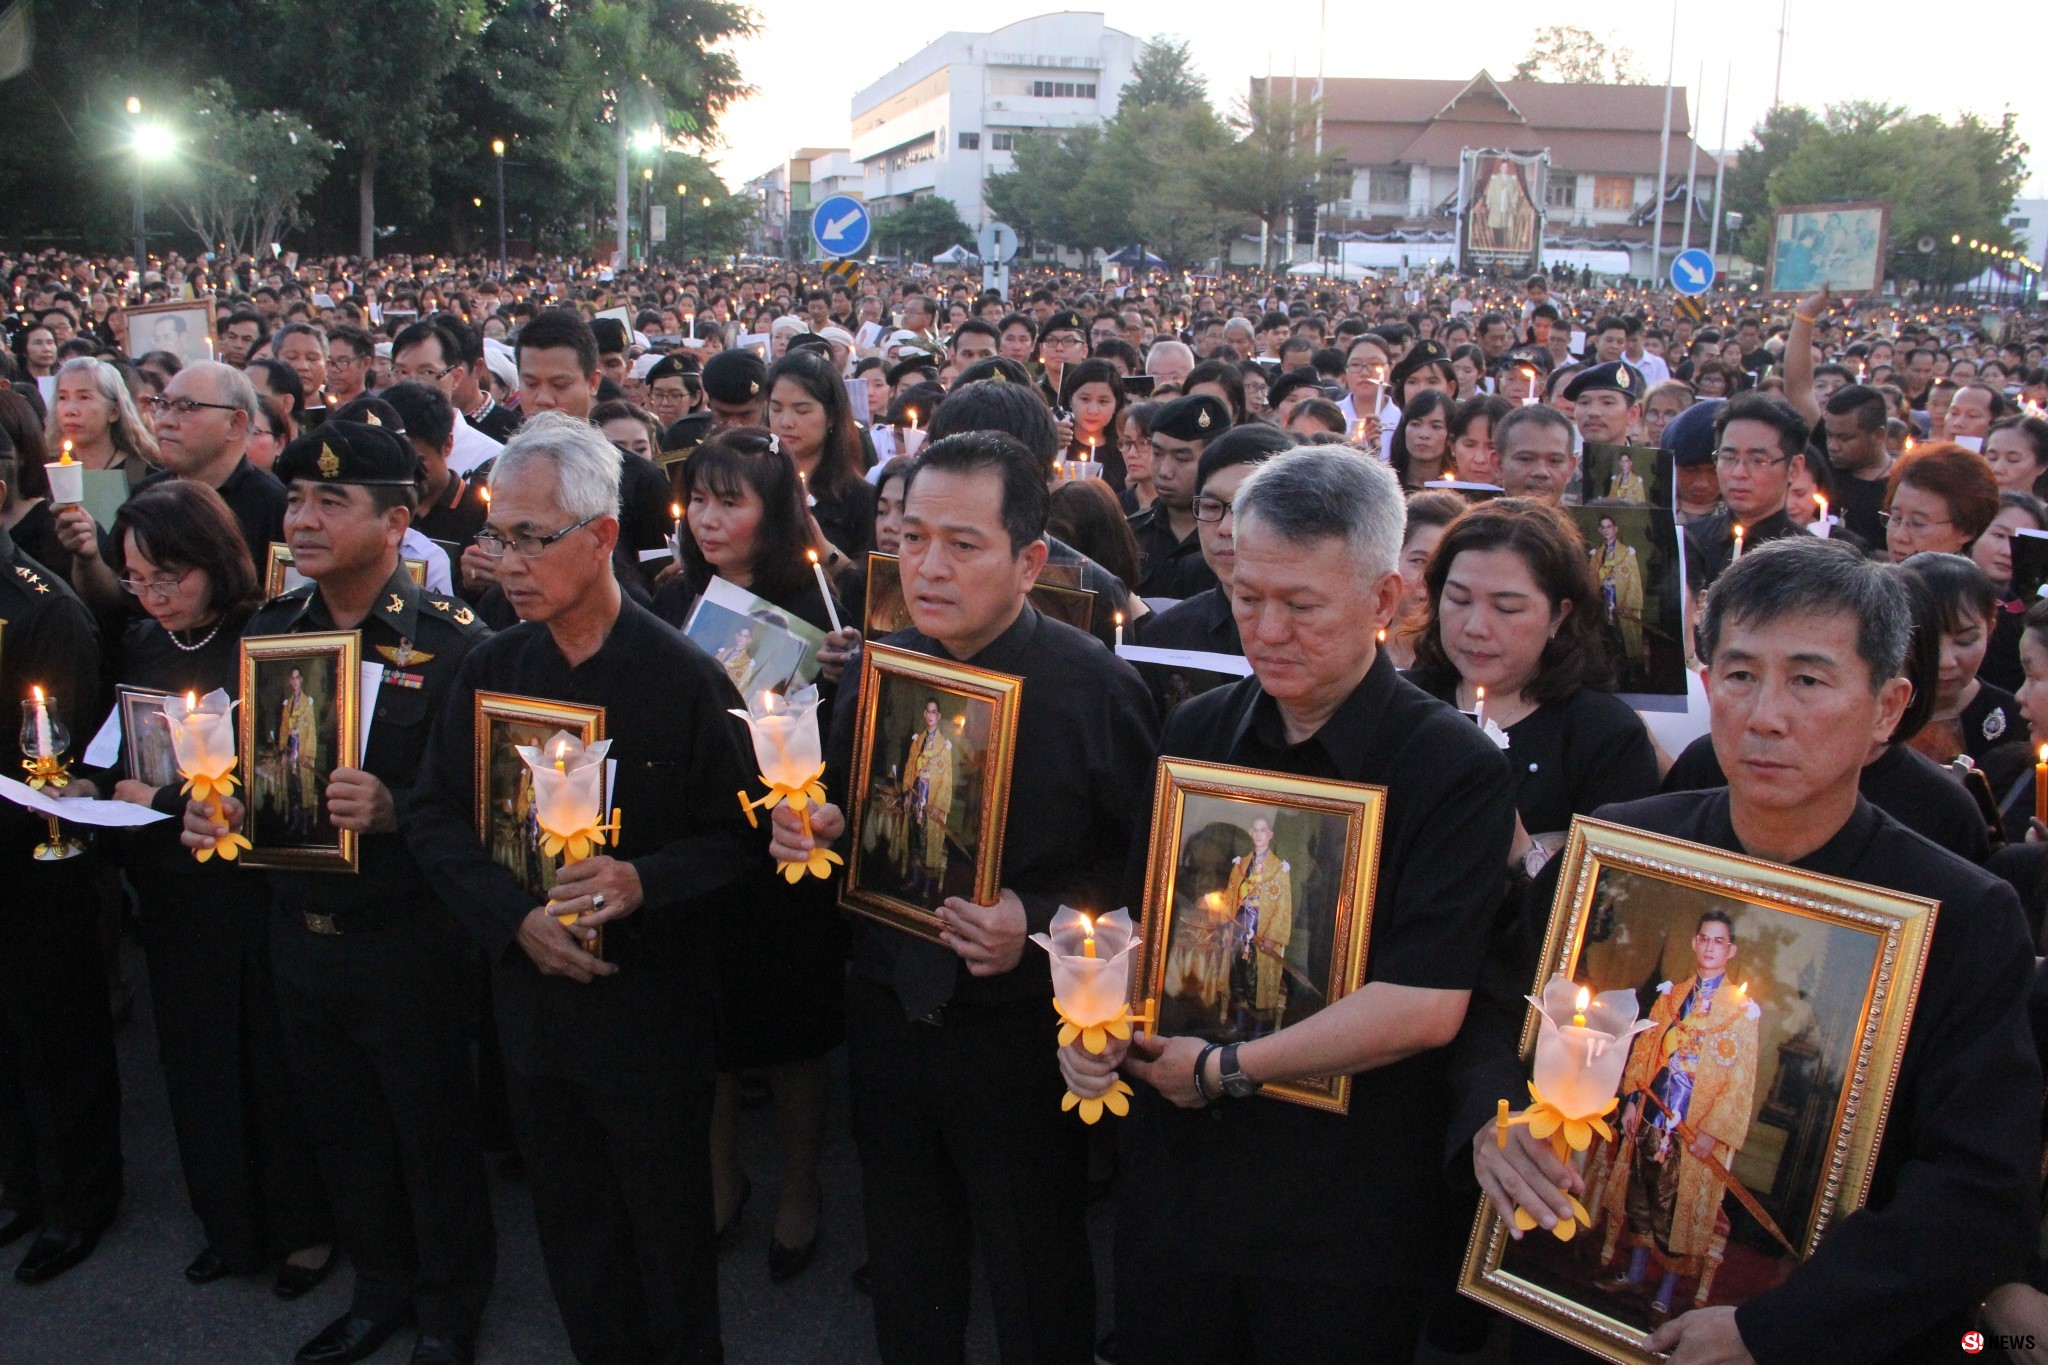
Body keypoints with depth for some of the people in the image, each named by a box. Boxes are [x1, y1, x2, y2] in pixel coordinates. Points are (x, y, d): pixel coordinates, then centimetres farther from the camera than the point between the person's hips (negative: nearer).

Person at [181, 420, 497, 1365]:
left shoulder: (453, 642, -15)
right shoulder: (271, 628, 4)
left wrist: (392, 813, -31)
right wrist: (213, 814, -6)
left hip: (408, 942, -5)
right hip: (299, 928, 6)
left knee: (433, 1132, 11)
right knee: (340, 1128, 20)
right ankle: (380, 1288, 43)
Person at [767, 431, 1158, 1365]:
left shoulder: (1098, 689, -15)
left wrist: (1040, 922, -26)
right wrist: (810, 833, -8)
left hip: (1020, 1034, -4)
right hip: (886, 1012, 5)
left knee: (1035, 1286, 13)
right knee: (905, 1270, 22)